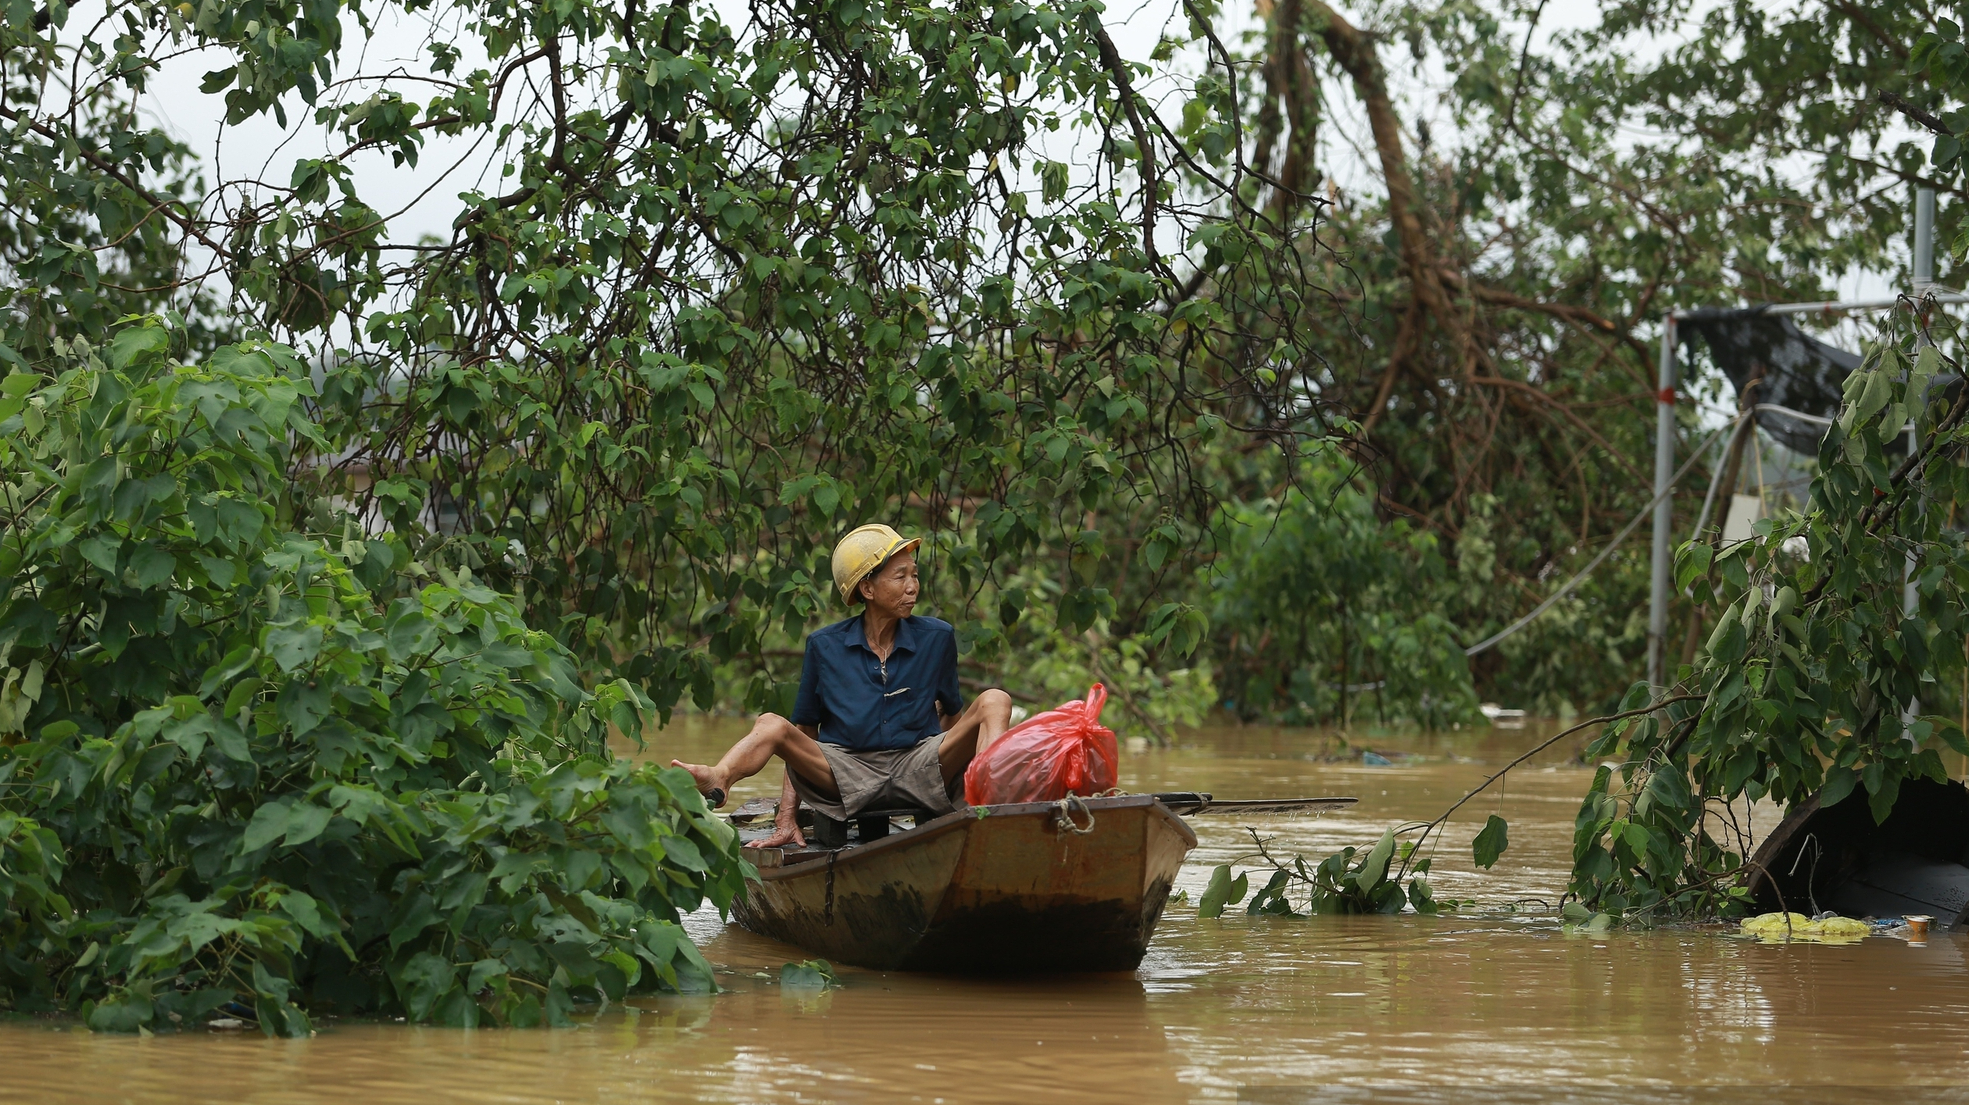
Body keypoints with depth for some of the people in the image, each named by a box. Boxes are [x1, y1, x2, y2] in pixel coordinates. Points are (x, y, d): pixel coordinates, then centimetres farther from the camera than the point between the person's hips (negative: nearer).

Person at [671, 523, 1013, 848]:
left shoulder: (937, 638, 9)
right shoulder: (824, 647, 7)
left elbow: (951, 716, 17)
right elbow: (804, 734, 5)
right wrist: (786, 816, -6)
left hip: (919, 773, 0)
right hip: (847, 773, 0)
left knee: (994, 701, -19)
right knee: (771, 725, -23)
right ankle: (718, 780, -57)